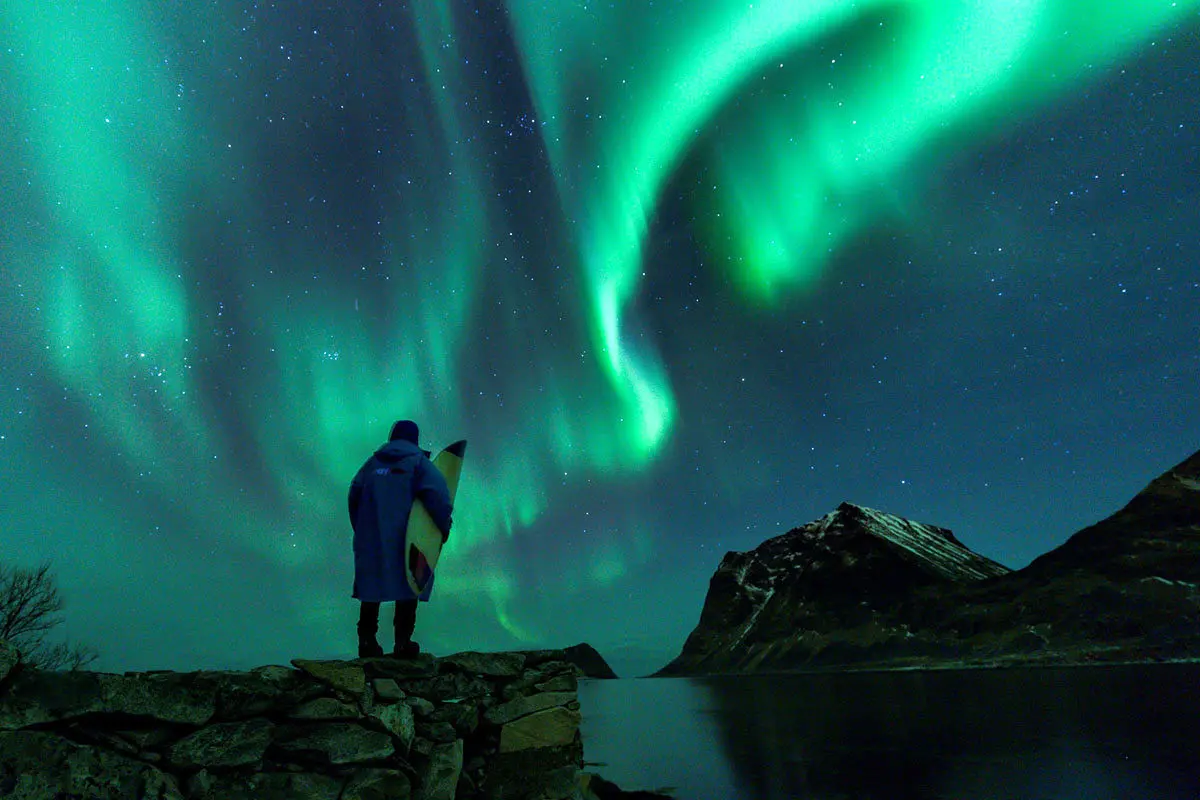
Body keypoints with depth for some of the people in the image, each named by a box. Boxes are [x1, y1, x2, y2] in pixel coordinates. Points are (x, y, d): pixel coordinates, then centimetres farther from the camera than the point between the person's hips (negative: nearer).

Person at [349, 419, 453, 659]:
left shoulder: (373, 462, 13)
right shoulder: (418, 462, -1)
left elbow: (354, 494, 11)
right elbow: (437, 496, -14)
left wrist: (360, 529, 19)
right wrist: (444, 527, -3)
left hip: (370, 540, 4)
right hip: (405, 540, -4)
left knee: (371, 589, 12)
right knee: (407, 588, 3)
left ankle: (367, 641, 14)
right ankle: (403, 643, 3)